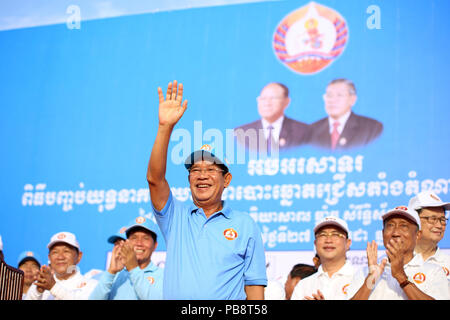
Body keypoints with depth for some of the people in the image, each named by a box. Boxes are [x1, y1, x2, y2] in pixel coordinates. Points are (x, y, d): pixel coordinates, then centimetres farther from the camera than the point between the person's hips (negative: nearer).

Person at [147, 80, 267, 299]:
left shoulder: (245, 225, 10)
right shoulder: (175, 217, 12)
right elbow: (154, 178, -2)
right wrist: (165, 127, -10)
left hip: (230, 304, -1)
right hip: (174, 297, 1)